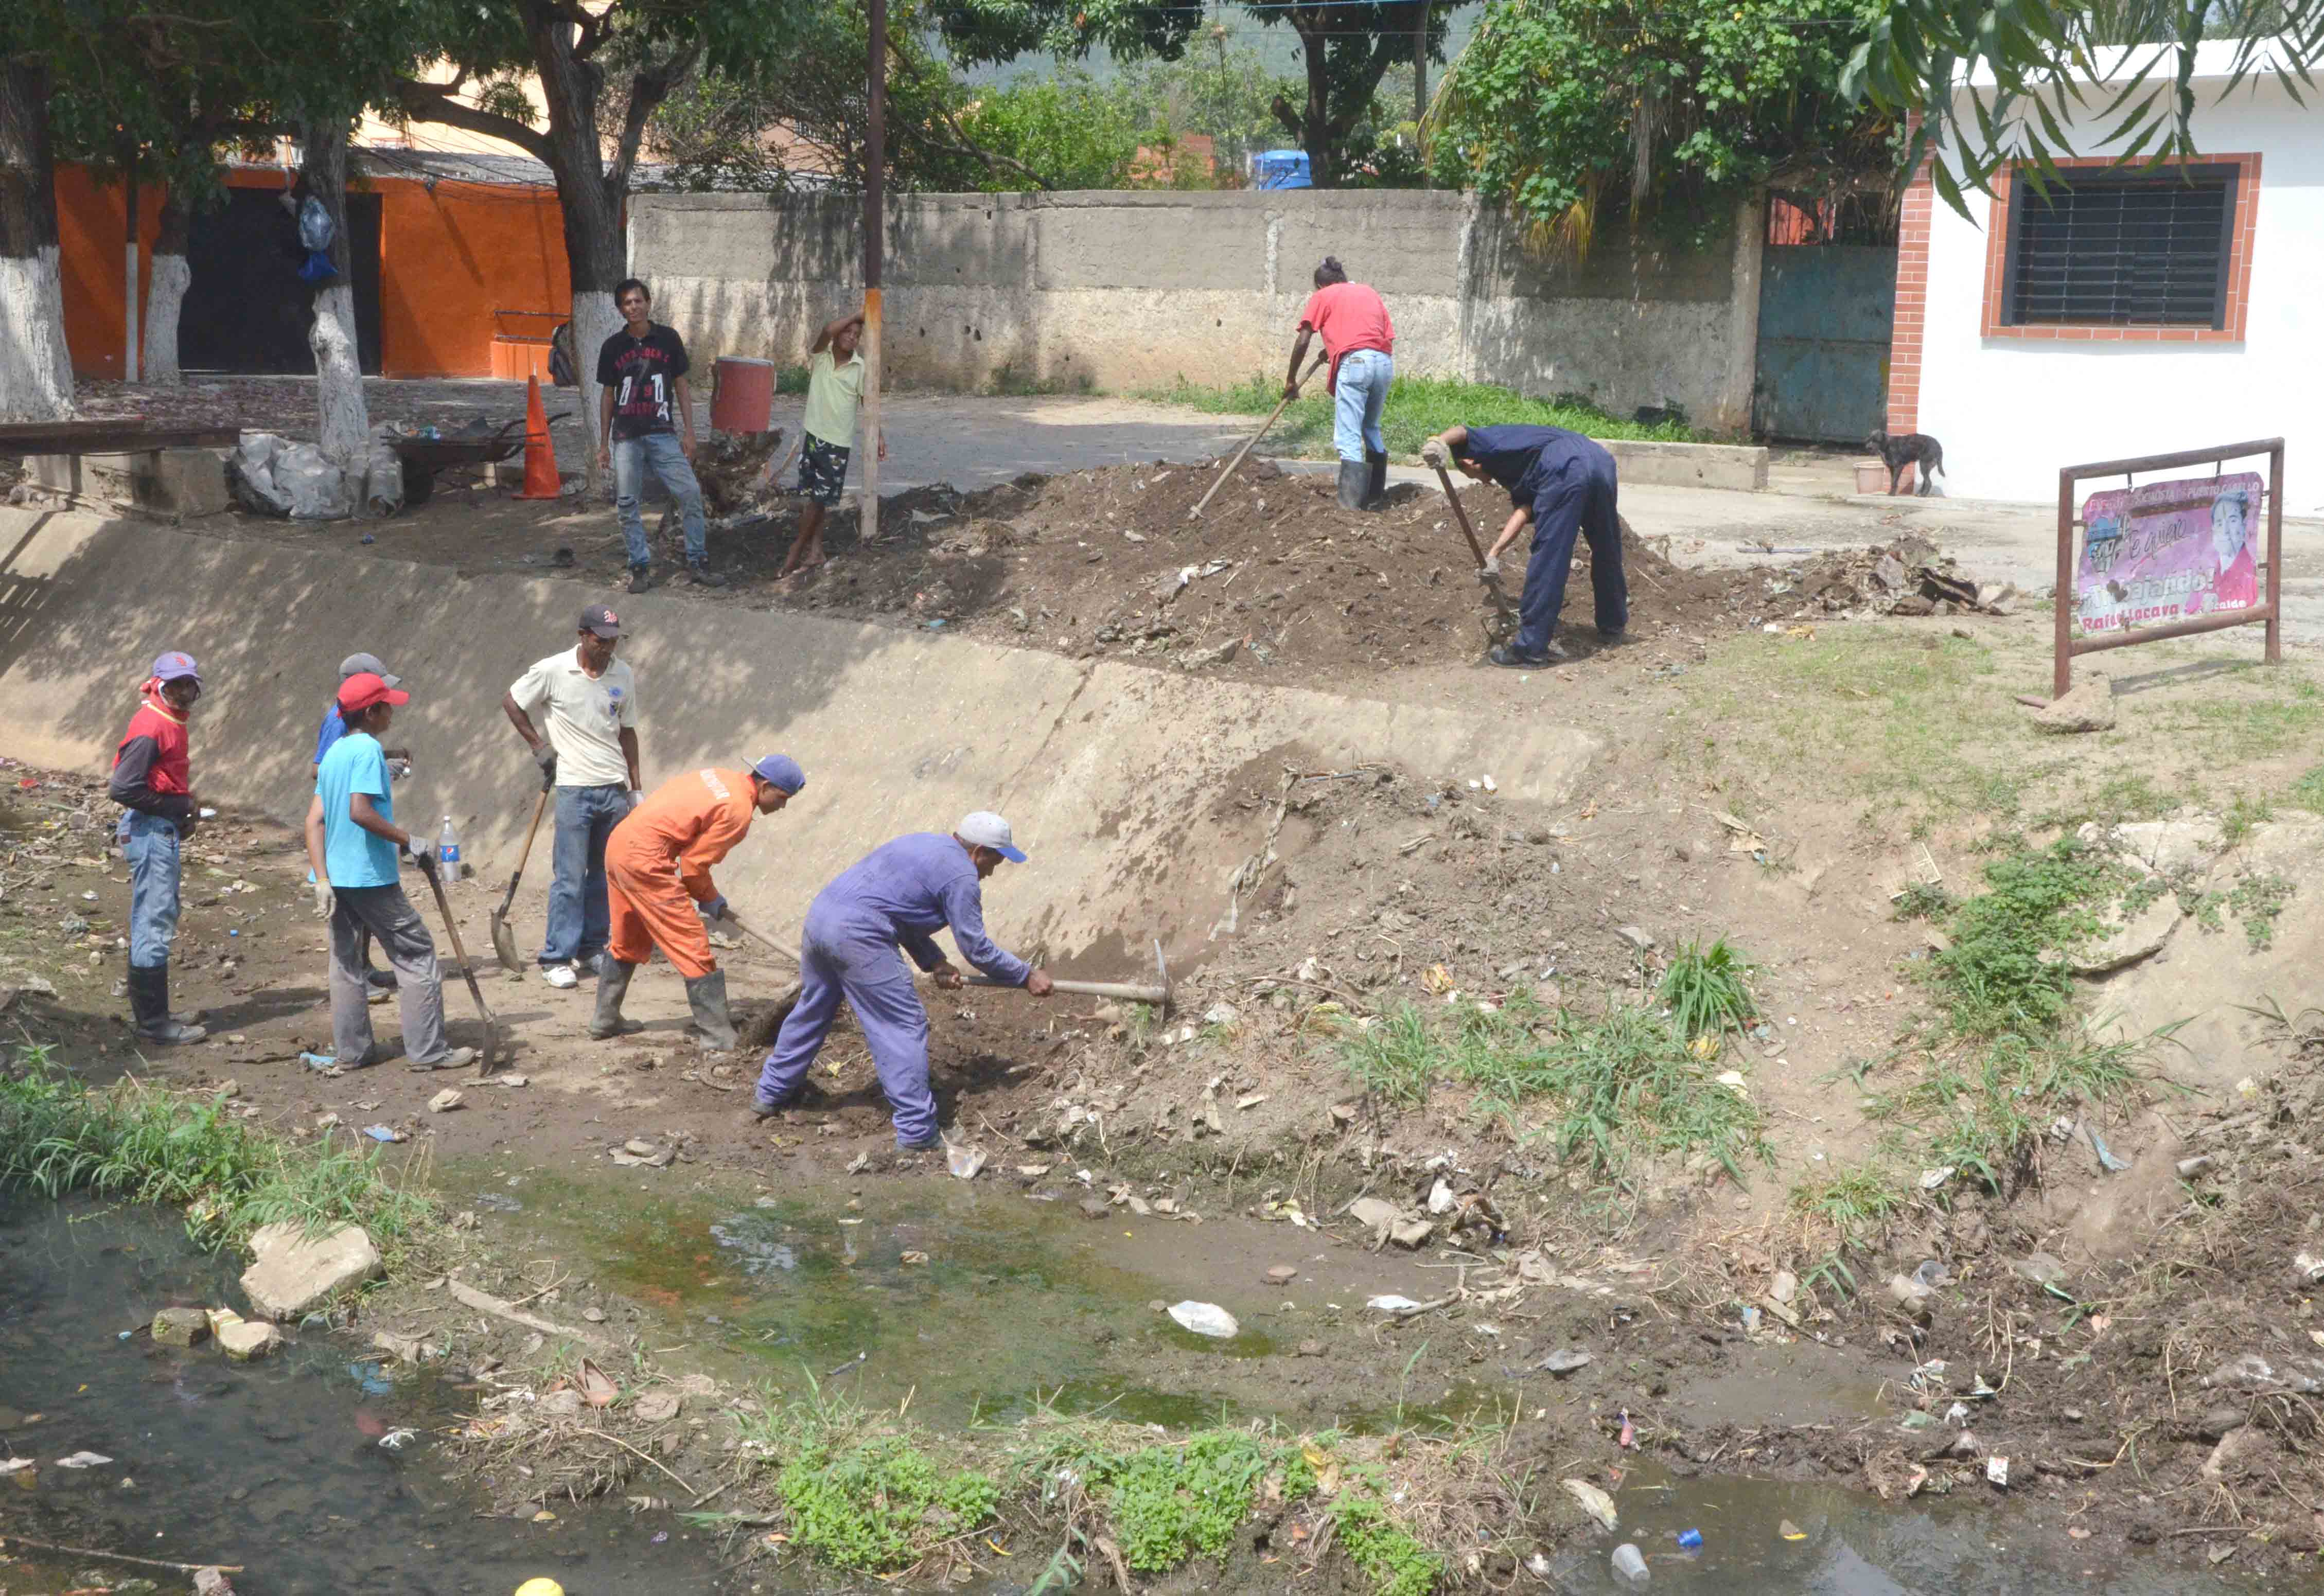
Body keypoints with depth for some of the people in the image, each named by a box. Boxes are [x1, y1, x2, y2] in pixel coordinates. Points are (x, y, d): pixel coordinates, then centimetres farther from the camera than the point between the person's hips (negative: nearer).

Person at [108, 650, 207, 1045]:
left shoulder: (171, 723, 13)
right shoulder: (151, 727, -18)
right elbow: (122, 788, -23)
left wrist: (185, 810, 7)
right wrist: (173, 808, -14)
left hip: (163, 830, 11)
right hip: (150, 831, -11)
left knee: (156, 920, 18)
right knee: (155, 923, -7)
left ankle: (147, 1010, 28)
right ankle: (152, 1023, -2)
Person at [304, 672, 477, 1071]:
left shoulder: (334, 752, 12)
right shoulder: (369, 749, -13)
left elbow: (314, 821, 8)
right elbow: (361, 811, -25)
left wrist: (322, 880, 5)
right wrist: (410, 842, -16)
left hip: (337, 876, 9)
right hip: (371, 877, -9)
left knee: (345, 962, 13)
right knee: (417, 955, -1)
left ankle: (352, 1050, 18)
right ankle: (428, 1050, -2)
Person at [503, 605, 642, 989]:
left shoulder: (623, 676, 4)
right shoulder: (553, 671, -7)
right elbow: (511, 702, 6)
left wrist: (635, 788, 12)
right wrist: (539, 747, 2)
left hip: (614, 789, 4)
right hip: (575, 788, -4)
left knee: (607, 875, 9)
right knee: (570, 878, -5)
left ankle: (592, 950, 20)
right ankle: (557, 958, 2)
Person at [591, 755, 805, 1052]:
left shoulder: (724, 779, 14)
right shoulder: (738, 810, -13)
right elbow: (693, 865, -10)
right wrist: (710, 899, 10)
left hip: (618, 843, 10)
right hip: (645, 860, -10)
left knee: (628, 943, 25)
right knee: (693, 947, -4)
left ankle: (605, 1020, 35)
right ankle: (718, 1038, -2)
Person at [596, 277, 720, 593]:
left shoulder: (668, 339, 2)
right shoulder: (613, 347, 3)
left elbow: (681, 386, 6)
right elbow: (607, 396, 10)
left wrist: (689, 432, 0)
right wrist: (603, 444, 8)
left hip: (662, 435, -1)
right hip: (626, 438, 1)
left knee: (691, 494, -9)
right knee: (627, 504, -1)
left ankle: (697, 564, 2)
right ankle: (641, 568, 9)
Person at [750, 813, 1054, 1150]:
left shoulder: (926, 844, 23)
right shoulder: (961, 874, -3)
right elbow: (975, 946, -2)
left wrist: (934, 961, 18)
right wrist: (1027, 976, 8)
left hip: (821, 913, 9)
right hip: (858, 935, -9)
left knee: (812, 1010, 26)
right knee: (904, 1027, -2)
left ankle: (770, 1093, 40)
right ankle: (917, 1131, -3)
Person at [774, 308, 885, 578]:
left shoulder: (861, 368, -3)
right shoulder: (820, 356, -3)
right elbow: (826, 331, -22)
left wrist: (879, 434, -8)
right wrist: (858, 315, -17)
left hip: (838, 442, -2)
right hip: (812, 434, 2)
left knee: (820, 499, 0)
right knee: (815, 497, 9)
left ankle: (797, 551, 9)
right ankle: (815, 551, 17)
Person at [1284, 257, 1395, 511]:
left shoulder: (1322, 296, 15)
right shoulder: (1368, 291, 29)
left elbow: (1303, 340, 6)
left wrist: (1291, 380, 15)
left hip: (1354, 362, -5)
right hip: (1385, 361, 6)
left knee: (1348, 438, -7)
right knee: (1372, 429, 23)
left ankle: (1351, 506, -15)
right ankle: (1374, 496, 28)